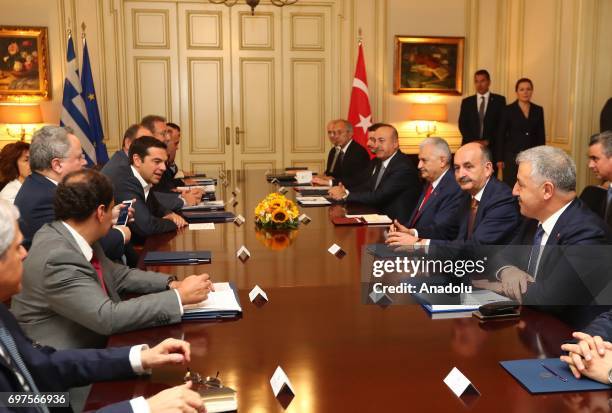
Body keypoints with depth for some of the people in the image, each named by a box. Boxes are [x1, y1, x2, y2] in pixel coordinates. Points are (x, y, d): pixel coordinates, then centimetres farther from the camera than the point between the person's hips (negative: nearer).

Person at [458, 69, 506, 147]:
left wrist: (488, 141, -10)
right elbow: (462, 124, 5)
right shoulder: (466, 102, 11)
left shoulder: (499, 100, 7)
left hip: (492, 146, -1)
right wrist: (472, 141, -9)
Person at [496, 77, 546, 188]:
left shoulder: (538, 110, 9)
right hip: (512, 156, -3)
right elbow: (501, 135, -1)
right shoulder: (508, 110, 0)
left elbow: (541, 135, 11)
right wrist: (500, 159, -4)